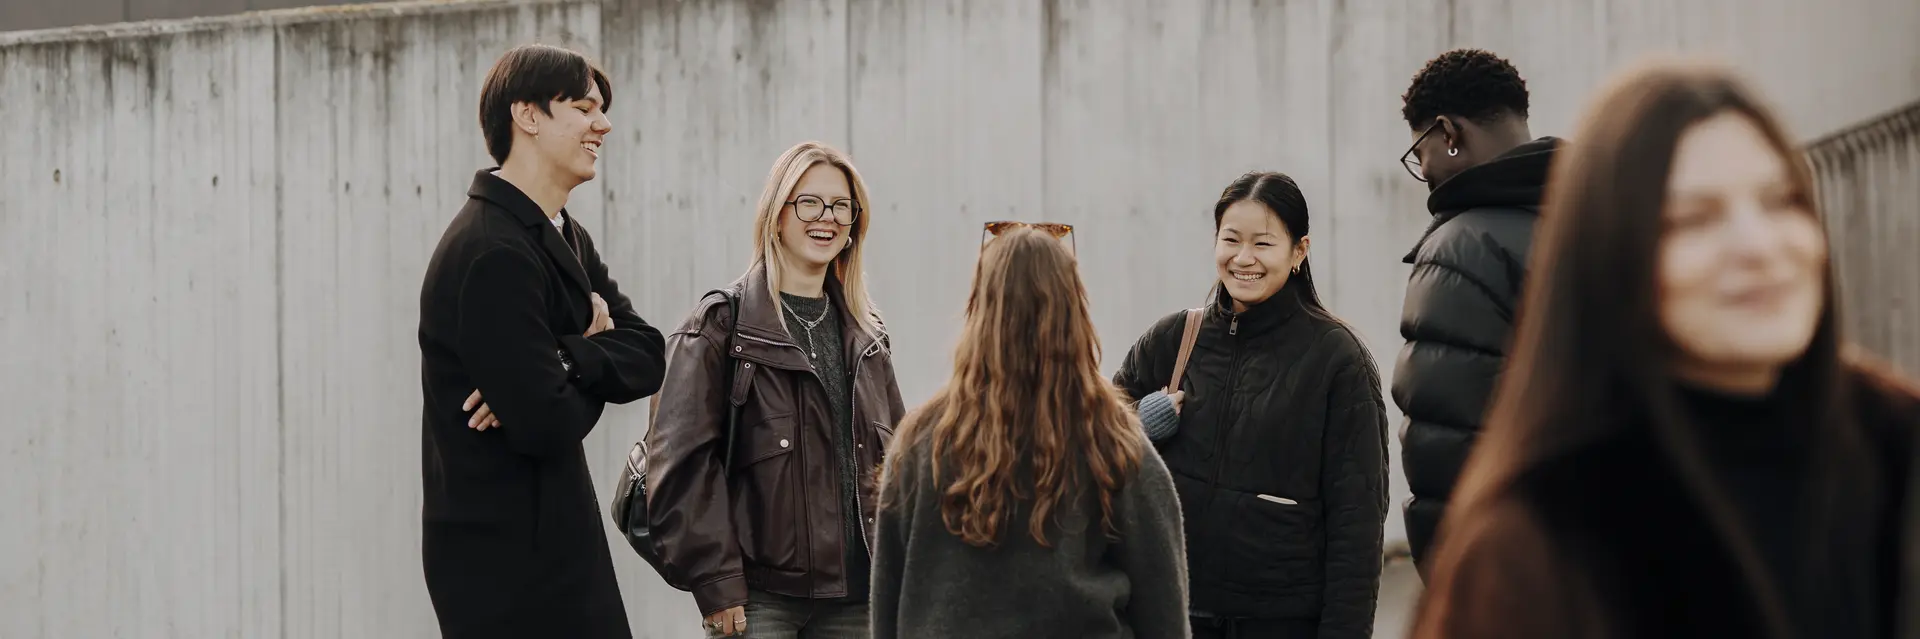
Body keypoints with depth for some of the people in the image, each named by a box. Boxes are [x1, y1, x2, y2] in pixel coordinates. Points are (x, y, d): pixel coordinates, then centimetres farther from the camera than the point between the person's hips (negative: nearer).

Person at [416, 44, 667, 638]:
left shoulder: (566, 238, 13)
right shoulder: (493, 252, -19)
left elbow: (646, 355, 3)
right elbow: (546, 423, -24)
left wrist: (564, 360, -16)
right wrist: (590, 363, -3)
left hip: (554, 535, 9)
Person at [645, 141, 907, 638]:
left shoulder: (866, 335, 14)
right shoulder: (721, 326, -4)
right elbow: (682, 460, -9)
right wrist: (715, 581, -15)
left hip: (855, 594, 5)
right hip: (760, 596, -5)